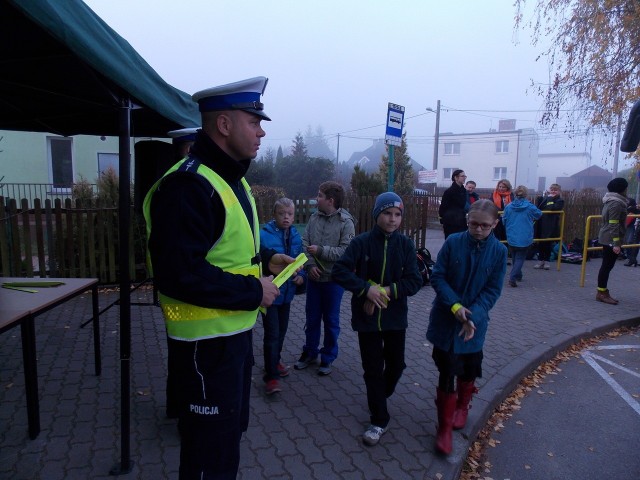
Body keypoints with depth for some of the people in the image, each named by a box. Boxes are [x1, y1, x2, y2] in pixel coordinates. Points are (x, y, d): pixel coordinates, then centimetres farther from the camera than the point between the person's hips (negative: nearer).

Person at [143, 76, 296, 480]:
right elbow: (179, 274, -30)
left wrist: (265, 259, 6)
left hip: (237, 330, 10)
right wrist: (254, 291, -23)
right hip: (208, 338, -10)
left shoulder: (232, 179, 10)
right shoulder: (188, 186, -23)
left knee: (231, 428, 27)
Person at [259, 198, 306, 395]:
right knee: (272, 333, -3)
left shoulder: (295, 236, 1)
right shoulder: (264, 235, -19)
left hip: (286, 291, 6)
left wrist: (301, 275, -5)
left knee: (282, 330, 20)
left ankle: (274, 360, 42)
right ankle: (271, 376, 9)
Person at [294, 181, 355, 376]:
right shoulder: (314, 217, 2)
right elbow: (304, 243, -1)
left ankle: (328, 358, 27)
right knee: (312, 317, 17)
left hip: (334, 278, -4)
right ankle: (310, 352, 35)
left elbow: (346, 251, -19)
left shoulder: (346, 222, -12)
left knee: (331, 319, 10)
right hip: (313, 277, 4)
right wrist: (310, 264, -15)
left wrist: (320, 250, -20)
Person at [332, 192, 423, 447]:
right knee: (373, 368, 7)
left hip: (395, 316, 2)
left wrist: (386, 291, -20)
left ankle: (379, 396, 48)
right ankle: (379, 420, 25)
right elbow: (339, 271, -16)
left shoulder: (406, 244, -5)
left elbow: (415, 281, -8)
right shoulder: (361, 242, -10)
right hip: (367, 316, -2)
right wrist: (366, 289, -25)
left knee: (396, 364, 17)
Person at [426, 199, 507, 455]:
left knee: (469, 369, 19)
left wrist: (473, 316, -20)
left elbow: (493, 290, -8)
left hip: (475, 322, 2)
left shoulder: (499, 251, -7)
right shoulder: (453, 242, -10)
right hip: (445, 320, -1)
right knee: (446, 373, 1)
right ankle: (444, 427, 16)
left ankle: (462, 406, 47)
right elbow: (438, 277, -9)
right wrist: (455, 306, -21)